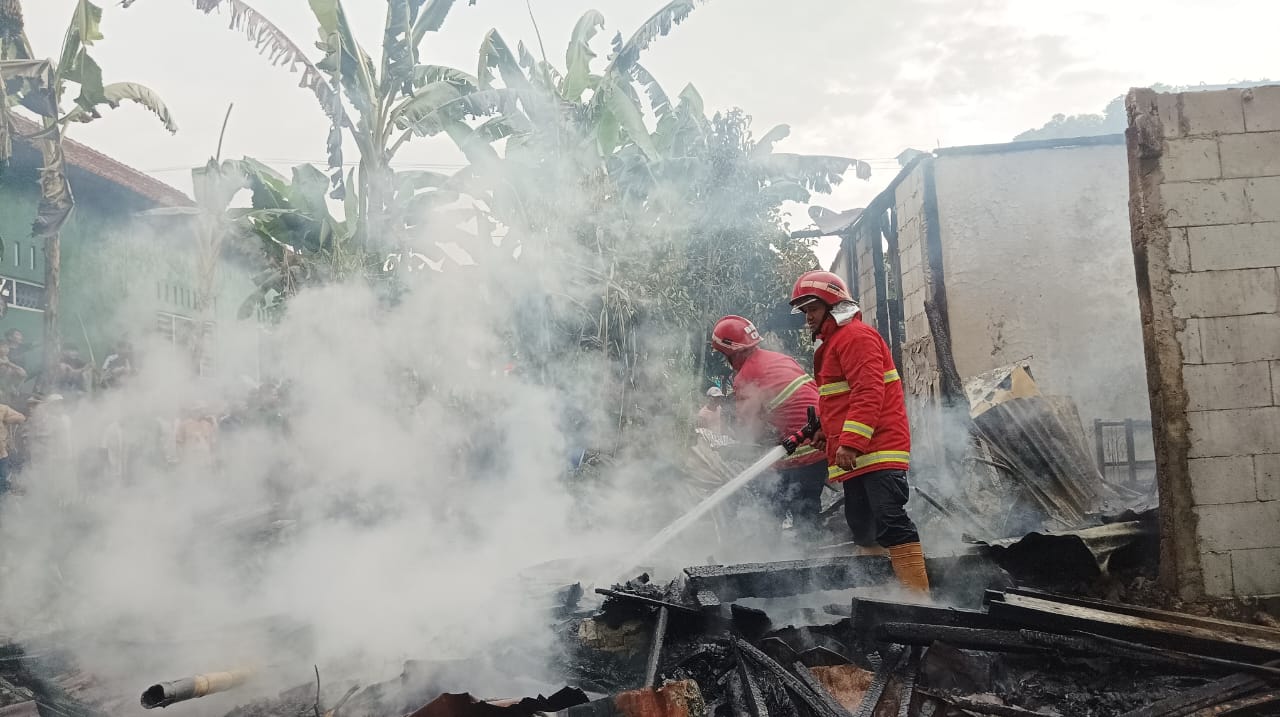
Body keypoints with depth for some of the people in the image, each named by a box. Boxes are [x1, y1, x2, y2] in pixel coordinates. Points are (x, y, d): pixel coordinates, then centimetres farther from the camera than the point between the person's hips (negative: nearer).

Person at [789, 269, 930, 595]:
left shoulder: (855, 336, -8)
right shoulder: (830, 343, 25)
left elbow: (869, 393, -19)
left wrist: (851, 442, -24)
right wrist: (826, 431, 21)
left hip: (878, 449, -10)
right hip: (855, 457, 10)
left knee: (890, 522, -16)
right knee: (864, 529, 9)